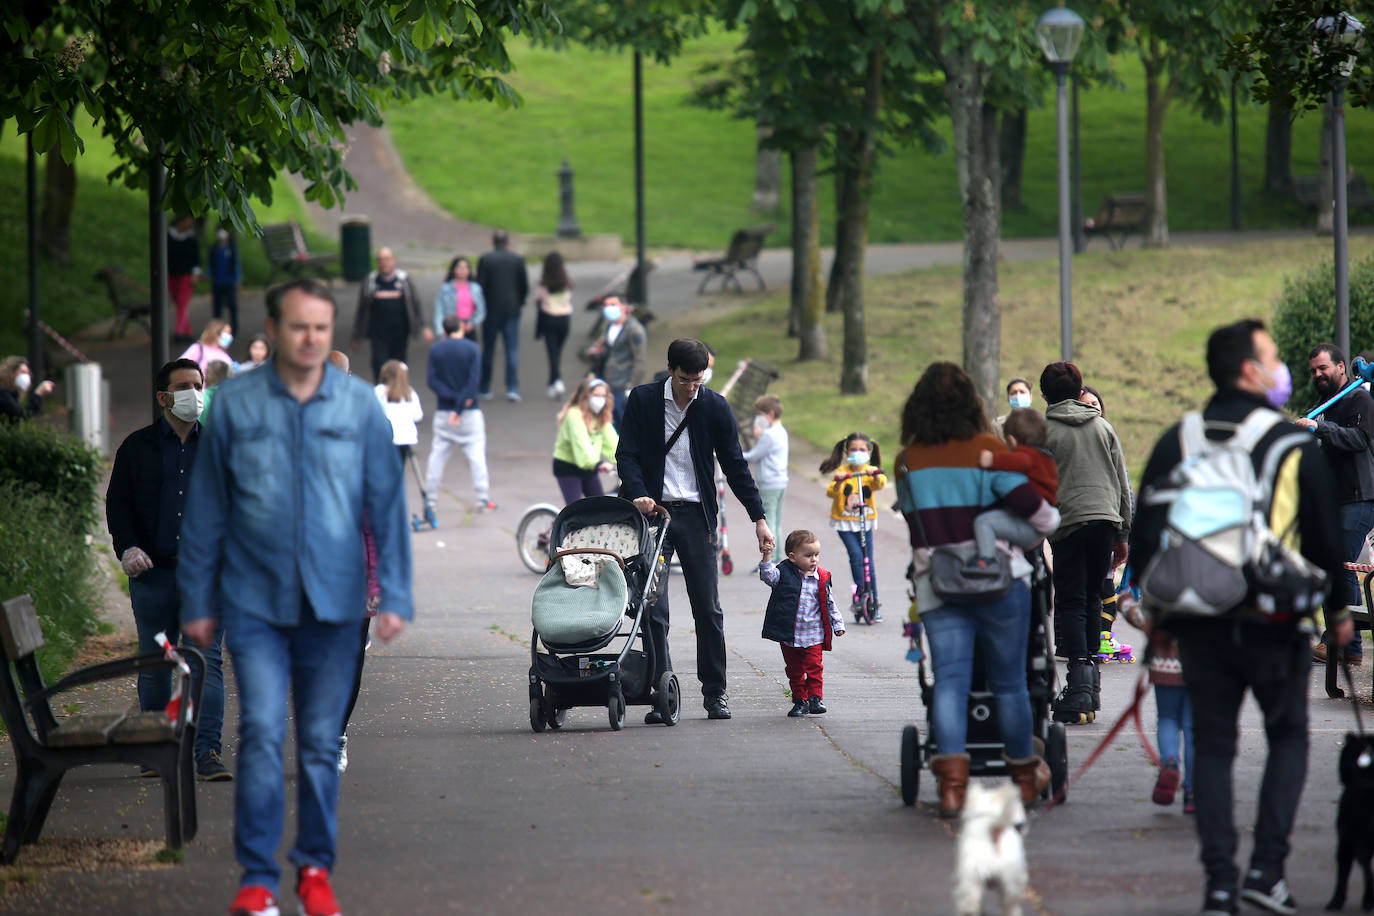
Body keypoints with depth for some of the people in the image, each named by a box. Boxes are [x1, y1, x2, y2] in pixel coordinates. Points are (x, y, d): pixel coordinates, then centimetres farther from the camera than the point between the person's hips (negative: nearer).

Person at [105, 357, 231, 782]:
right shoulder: (137, 447, 10)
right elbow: (117, 503, 10)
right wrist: (128, 548, -5)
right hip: (154, 572, 1)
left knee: (206, 660, -8)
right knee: (154, 665, 5)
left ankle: (206, 752, -10)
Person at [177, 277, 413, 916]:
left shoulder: (360, 405, 1)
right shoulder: (235, 404, -1)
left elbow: (387, 504, 4)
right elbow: (205, 509, 5)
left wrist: (394, 594, -2)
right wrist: (197, 601, 5)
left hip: (333, 602, 1)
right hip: (255, 602, -1)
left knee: (321, 744, 8)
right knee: (262, 737, -9)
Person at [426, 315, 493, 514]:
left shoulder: (435, 350, 2)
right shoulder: (472, 349, -4)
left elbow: (432, 380, -7)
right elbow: (473, 381, -12)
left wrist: (453, 398, -14)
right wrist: (459, 408, -15)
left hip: (443, 412, 2)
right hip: (470, 414, -2)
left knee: (437, 453, 8)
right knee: (476, 453, 1)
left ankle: (430, 497, 9)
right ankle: (483, 499, -3)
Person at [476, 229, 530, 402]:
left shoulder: (485, 260, -6)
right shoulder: (518, 260, -1)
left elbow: (480, 285, -8)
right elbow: (525, 286, 1)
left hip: (491, 310, -1)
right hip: (512, 310, 1)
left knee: (488, 350, 9)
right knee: (512, 350, 1)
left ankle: (485, 388, 13)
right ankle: (512, 388, -8)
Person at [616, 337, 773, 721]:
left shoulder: (714, 407, 1)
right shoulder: (643, 400, -1)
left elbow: (735, 465, 5)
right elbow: (627, 455, -3)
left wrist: (759, 518, 1)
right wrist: (637, 495, -21)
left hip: (696, 516, 1)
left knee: (708, 609, 1)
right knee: (653, 609, -6)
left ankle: (715, 693, 10)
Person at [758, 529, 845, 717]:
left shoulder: (821, 579, 2)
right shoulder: (784, 573, -3)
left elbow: (830, 604, 10)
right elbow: (768, 576, -20)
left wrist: (837, 624, 8)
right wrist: (767, 557, -30)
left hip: (814, 636, 0)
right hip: (789, 636, 0)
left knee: (814, 667, -8)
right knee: (794, 670, 7)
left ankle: (816, 698, 0)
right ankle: (800, 700, 17)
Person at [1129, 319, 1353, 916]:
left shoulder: (1177, 445, 3)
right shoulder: (1295, 447, -5)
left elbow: (1144, 537, 3)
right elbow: (1324, 536, -1)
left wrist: (1159, 609, 16)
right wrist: (1337, 608, 13)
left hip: (1199, 623, 2)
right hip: (1274, 621, -2)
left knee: (1212, 747, 9)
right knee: (1288, 737, 14)